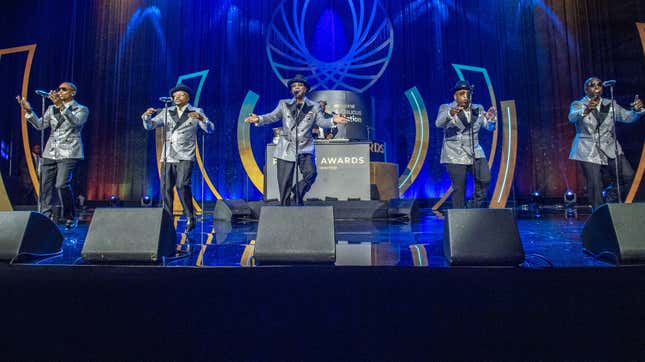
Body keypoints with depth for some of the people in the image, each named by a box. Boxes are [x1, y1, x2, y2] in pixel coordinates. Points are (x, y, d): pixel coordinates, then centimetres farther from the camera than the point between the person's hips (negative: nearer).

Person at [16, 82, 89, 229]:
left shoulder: (82, 109, 2)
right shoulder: (51, 109, 18)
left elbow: (75, 122, -19)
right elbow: (40, 125, 10)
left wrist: (62, 106, -31)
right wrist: (28, 111, -4)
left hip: (68, 153, -6)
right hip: (50, 153, 6)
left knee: (62, 184, -19)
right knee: (46, 185, 3)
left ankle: (70, 218, -5)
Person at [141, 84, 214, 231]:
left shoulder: (196, 112, 7)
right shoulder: (166, 112, 15)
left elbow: (210, 129, -4)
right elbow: (149, 126, 13)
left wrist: (201, 118, -23)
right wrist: (146, 116, -8)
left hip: (185, 157, -4)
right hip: (168, 157, 4)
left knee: (182, 186, -18)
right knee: (166, 188, 2)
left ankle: (190, 218, -5)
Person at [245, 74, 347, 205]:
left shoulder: (314, 107, 10)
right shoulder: (284, 104, 12)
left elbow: (322, 121, -1)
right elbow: (272, 116, 4)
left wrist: (333, 120, -23)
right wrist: (258, 119, -15)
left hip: (305, 148, 0)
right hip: (286, 148, 1)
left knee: (310, 174, -20)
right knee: (284, 182, 2)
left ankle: (298, 194, 6)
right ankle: (284, 207, 17)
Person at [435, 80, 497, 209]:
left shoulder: (478, 109, 10)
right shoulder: (446, 108, -1)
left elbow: (490, 127, 4)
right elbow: (439, 123, -20)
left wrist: (492, 119, -20)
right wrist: (450, 114, -41)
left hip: (475, 153, 4)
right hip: (455, 155, -3)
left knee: (485, 179, -15)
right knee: (459, 188, -5)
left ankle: (476, 209, 2)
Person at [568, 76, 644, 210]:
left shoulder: (610, 104, 12)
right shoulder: (578, 105, 0)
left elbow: (628, 117, 6)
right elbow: (572, 117, -22)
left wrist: (637, 109, -17)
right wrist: (586, 110, -44)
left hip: (610, 150, 4)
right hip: (589, 152, -4)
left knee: (630, 177, -7)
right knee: (594, 187, -6)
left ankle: (609, 200, 15)